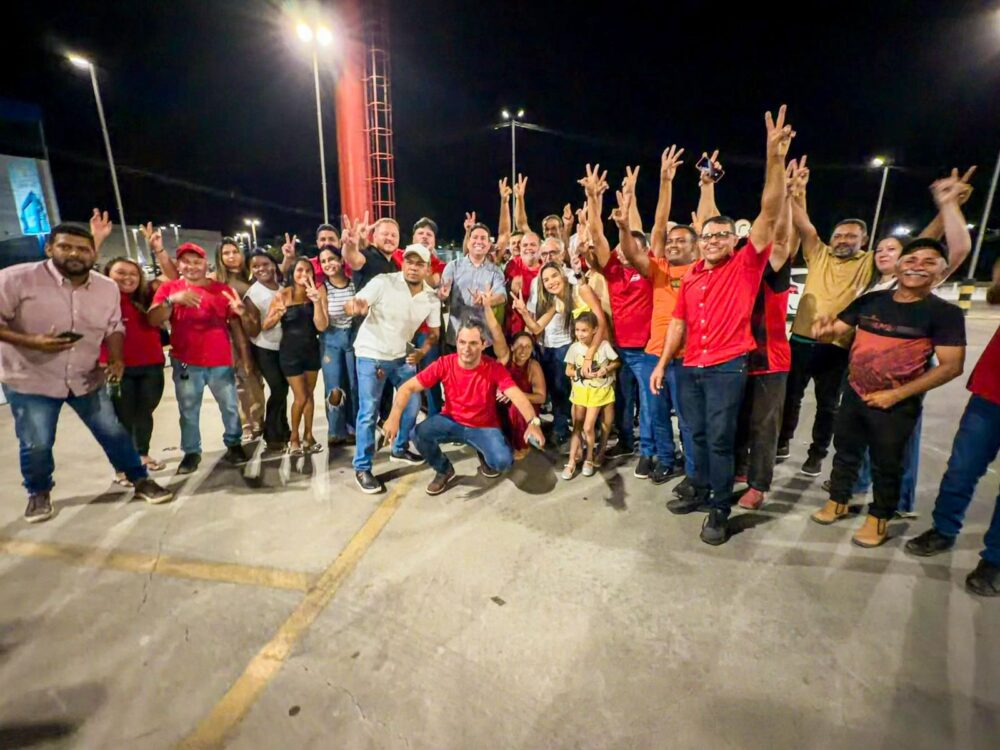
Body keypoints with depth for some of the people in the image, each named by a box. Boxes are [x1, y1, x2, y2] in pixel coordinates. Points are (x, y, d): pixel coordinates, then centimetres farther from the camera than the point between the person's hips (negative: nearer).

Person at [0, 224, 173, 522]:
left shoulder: (108, 288, 1)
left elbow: (114, 327, 9)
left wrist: (117, 359, -7)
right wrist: (30, 341, -28)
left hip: (87, 379, 3)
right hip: (29, 380, -3)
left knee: (114, 432, 8)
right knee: (35, 445, 5)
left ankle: (140, 480, 23)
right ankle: (39, 494, 31)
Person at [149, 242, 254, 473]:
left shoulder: (223, 289, 6)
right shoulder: (168, 288, 4)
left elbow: (235, 324, 8)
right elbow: (153, 320, -6)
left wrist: (244, 353, 5)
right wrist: (172, 300, -22)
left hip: (221, 362, 0)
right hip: (186, 362, 0)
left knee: (229, 406, 6)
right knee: (188, 411, 6)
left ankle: (234, 444, 21)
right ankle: (191, 452, 17)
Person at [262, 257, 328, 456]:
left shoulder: (317, 293, -7)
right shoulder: (282, 295, -13)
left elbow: (321, 326, -16)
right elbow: (265, 326, -11)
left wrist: (317, 301, -27)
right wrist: (278, 314, -29)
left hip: (312, 349, 3)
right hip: (290, 351, -3)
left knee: (310, 395, 13)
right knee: (300, 397, -1)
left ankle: (308, 436, 29)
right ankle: (294, 437, 22)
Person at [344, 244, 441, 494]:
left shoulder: (432, 299, -5)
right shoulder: (383, 282, -19)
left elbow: (434, 332, 6)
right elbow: (352, 305, -21)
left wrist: (422, 352, -12)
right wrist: (355, 307, -46)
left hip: (403, 356, 5)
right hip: (372, 354, -5)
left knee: (412, 404, 11)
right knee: (368, 413, -2)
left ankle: (400, 449, 35)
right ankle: (362, 468, 12)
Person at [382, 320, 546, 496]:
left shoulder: (494, 368, -19)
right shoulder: (445, 364, -17)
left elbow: (517, 396, -29)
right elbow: (408, 387, -17)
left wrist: (533, 423, -49)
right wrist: (394, 416, -34)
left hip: (484, 427, -1)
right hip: (452, 422, 2)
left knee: (503, 461, -28)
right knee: (419, 434, -27)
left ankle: (484, 455, 14)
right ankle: (444, 471, 5)